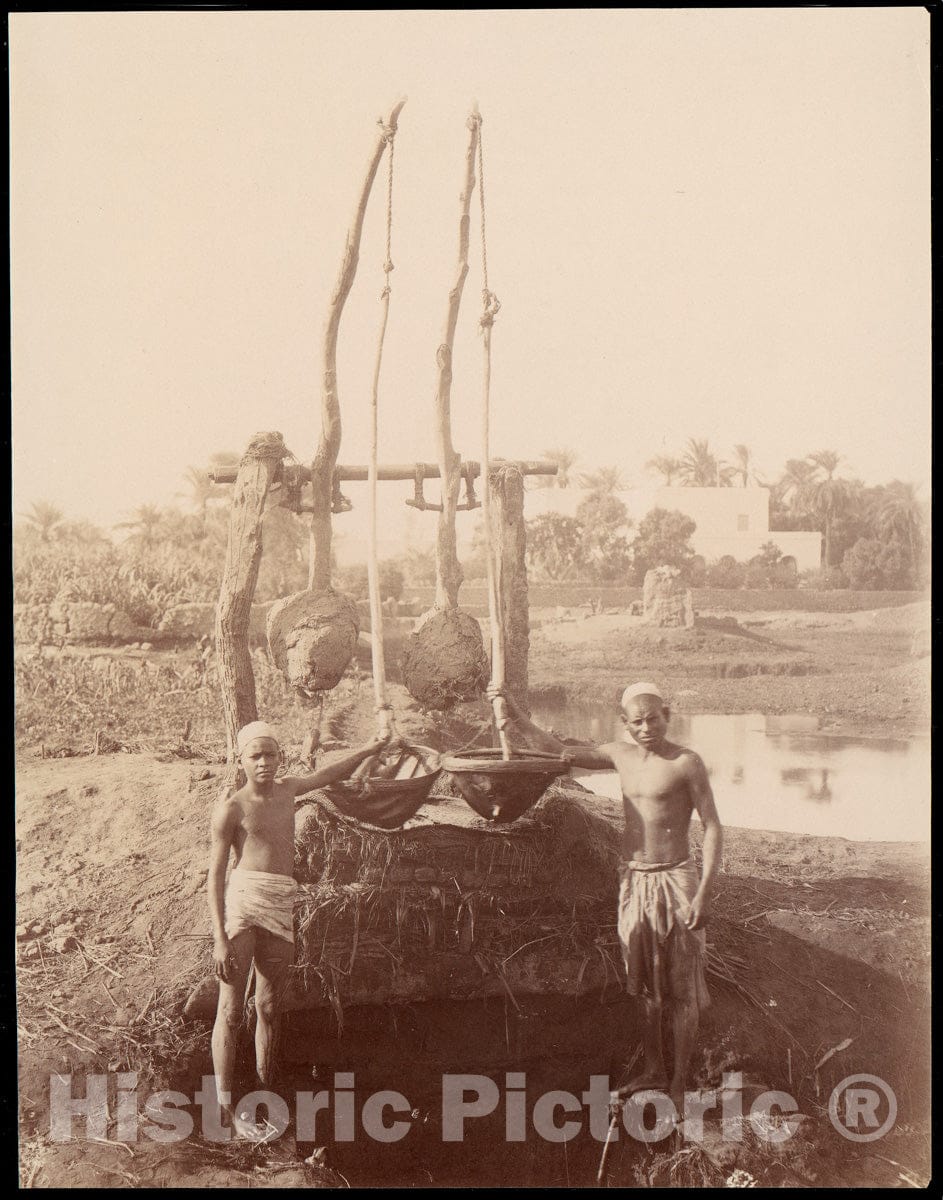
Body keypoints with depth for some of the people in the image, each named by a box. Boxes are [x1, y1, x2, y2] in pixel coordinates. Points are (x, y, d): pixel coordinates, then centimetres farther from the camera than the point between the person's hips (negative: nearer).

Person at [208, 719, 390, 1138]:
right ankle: (225, 1108, 1)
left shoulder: (288, 789, 14)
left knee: (268, 1007, 9)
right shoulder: (232, 807, -3)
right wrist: (221, 938, -12)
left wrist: (371, 748, 39)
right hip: (242, 901, -5)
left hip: (281, 907, 5)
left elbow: (330, 774, 34)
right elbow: (215, 875, -5)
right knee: (231, 1011, -4)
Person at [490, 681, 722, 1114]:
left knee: (682, 989, 2)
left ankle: (678, 1083, 12)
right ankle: (653, 1069, 30)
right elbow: (559, 751, 14)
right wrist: (514, 714, 5)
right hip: (632, 880, 5)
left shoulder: (686, 763, -10)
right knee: (643, 984, 15)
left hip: (674, 881, -5)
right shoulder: (620, 756, 5)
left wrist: (703, 893, -15)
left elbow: (713, 829, -9)